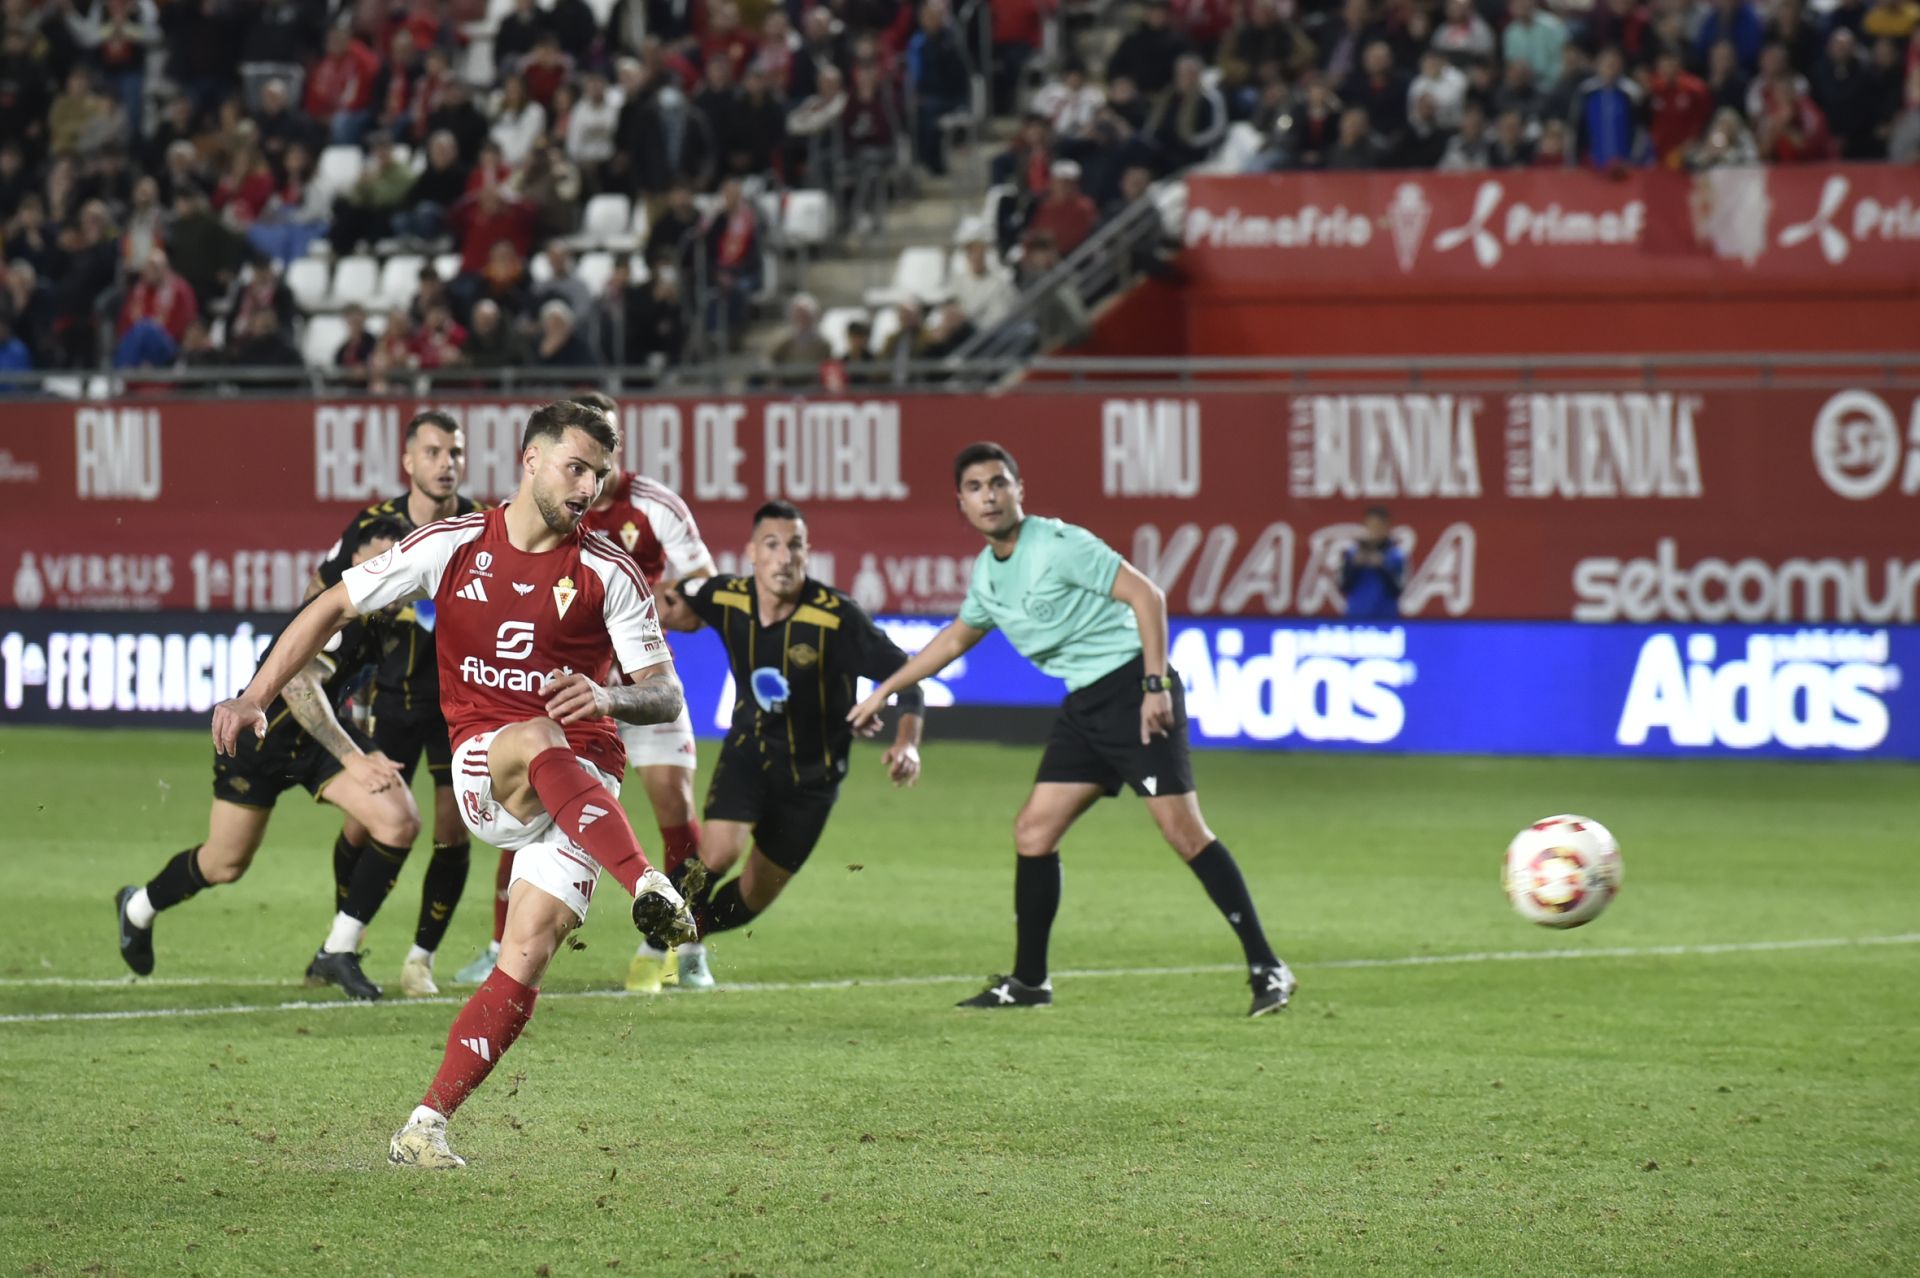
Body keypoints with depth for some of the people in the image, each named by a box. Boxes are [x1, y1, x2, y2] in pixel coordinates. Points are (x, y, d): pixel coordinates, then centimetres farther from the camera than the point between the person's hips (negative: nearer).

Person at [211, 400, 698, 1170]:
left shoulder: (609, 573, -1)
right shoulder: (452, 547, 0)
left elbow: (666, 697, -2)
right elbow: (333, 608, 8)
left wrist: (609, 697, -25)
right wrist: (255, 698, -1)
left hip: (583, 784, 0)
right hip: (483, 769, 0)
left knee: (527, 956, -15)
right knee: (537, 742, -37)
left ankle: (425, 1126, -8)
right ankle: (649, 889, -49)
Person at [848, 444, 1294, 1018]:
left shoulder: (1057, 545, -14)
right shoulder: (987, 573, 12)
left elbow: (1146, 594, -18)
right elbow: (955, 639, 32)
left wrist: (1156, 684, -23)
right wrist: (884, 691, 36)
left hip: (1133, 687, -8)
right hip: (1084, 706, 8)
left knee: (1183, 829, -14)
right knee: (1033, 832, 5)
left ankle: (1265, 968, -12)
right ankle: (1028, 981, 16)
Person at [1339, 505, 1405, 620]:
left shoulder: (1397, 556, 0)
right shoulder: (1352, 553, 5)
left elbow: (1396, 591, -6)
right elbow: (1344, 588, 1)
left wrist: (1381, 567, -18)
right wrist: (1355, 565, -13)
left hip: (1386, 619, -1)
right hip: (1356, 619, 1)